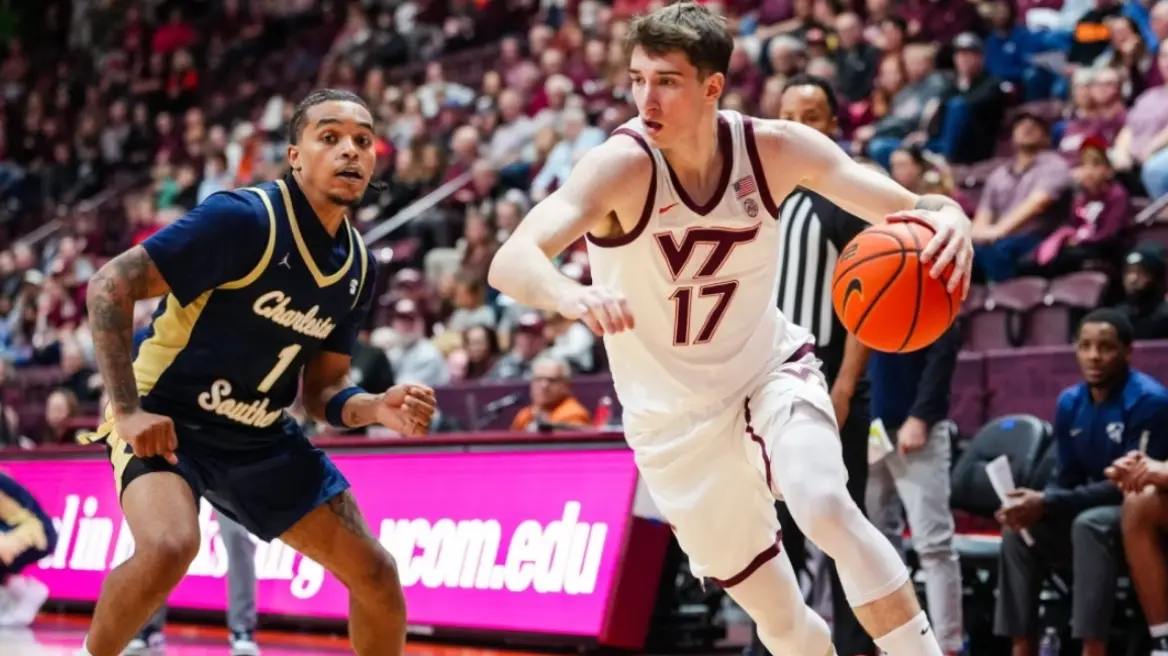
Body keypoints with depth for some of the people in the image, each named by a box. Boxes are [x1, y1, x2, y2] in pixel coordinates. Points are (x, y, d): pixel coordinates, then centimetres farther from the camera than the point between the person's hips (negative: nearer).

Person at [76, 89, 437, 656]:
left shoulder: (359, 267, 2)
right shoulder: (243, 219, -20)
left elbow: (321, 389, 10)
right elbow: (109, 286, -20)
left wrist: (377, 408, -12)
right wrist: (127, 410, -25)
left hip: (259, 440, 7)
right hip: (166, 422, -7)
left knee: (377, 575, 2)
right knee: (170, 545, -35)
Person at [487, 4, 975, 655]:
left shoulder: (777, 149, -16)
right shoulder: (622, 165, -25)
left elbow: (910, 208, -14)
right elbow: (510, 264, -38)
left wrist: (948, 220, -39)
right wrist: (574, 296, -61)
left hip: (772, 370, 1)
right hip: (675, 417, -1)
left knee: (826, 507, -30)